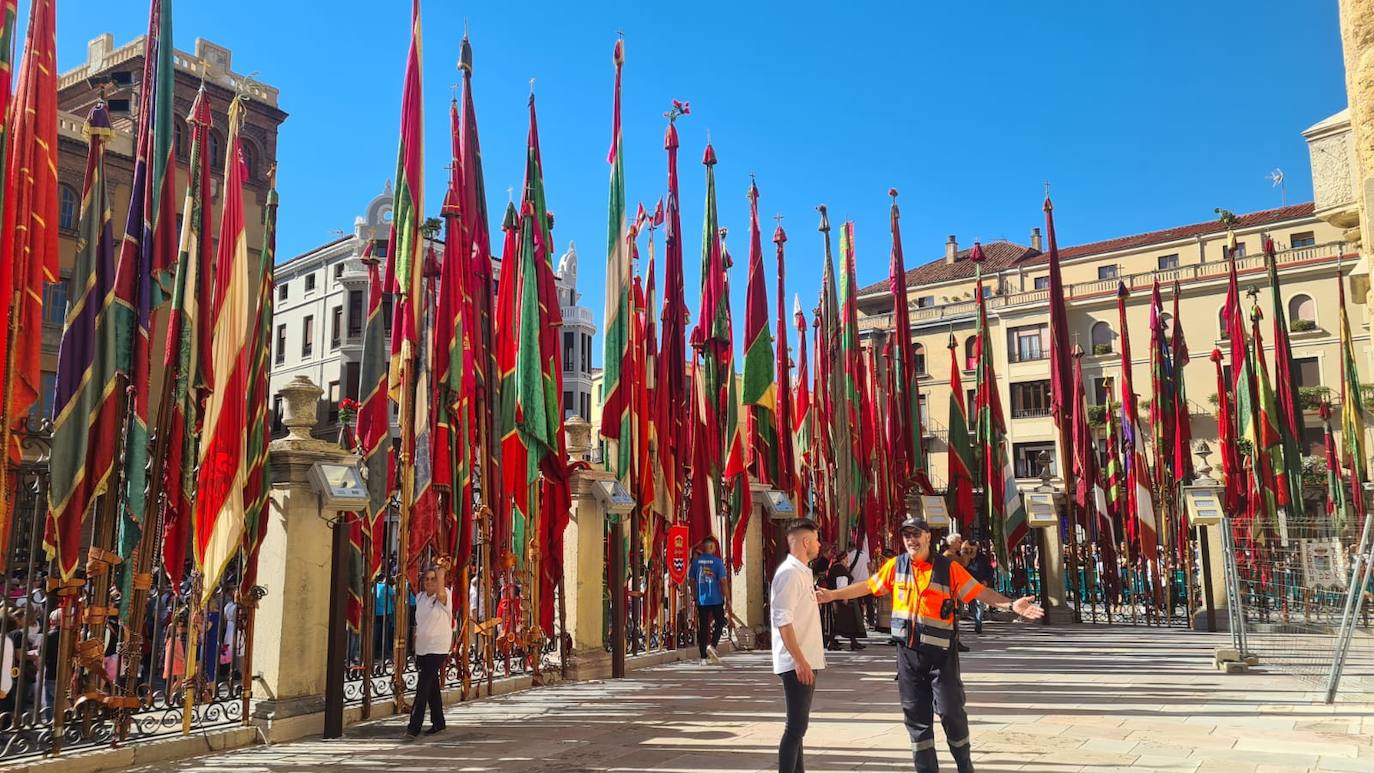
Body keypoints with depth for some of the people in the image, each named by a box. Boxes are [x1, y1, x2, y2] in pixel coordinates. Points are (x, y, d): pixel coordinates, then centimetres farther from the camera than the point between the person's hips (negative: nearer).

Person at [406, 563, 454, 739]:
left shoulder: (444, 597, -9)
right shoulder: (420, 597, 10)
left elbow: (440, 593, -37)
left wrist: (440, 572, -34)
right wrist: (415, 649, 19)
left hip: (437, 648, -7)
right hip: (422, 649, 7)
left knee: (423, 687, -13)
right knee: (432, 687, 15)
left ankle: (414, 728, -13)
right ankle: (438, 723, 26)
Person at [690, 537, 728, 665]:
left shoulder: (696, 561, 3)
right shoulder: (717, 561, -7)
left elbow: (692, 580, 8)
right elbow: (722, 580, -10)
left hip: (701, 600, 3)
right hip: (716, 599, -3)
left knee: (703, 627, 8)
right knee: (719, 622, 14)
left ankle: (703, 658, 9)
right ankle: (712, 646, -8)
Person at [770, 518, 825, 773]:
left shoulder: (803, 572, 15)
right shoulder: (789, 572, -15)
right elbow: (783, 621, -22)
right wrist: (799, 660, -24)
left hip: (806, 661, 10)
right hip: (797, 663, -10)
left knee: (799, 725, 15)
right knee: (796, 726, -8)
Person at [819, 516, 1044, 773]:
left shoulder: (948, 567, -6)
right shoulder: (896, 566, 4)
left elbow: (979, 591, -8)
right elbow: (868, 586, 12)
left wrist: (1011, 604, -21)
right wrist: (833, 595, 11)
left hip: (940, 653, -3)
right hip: (908, 652, 3)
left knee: (950, 711, -2)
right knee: (916, 716, 8)